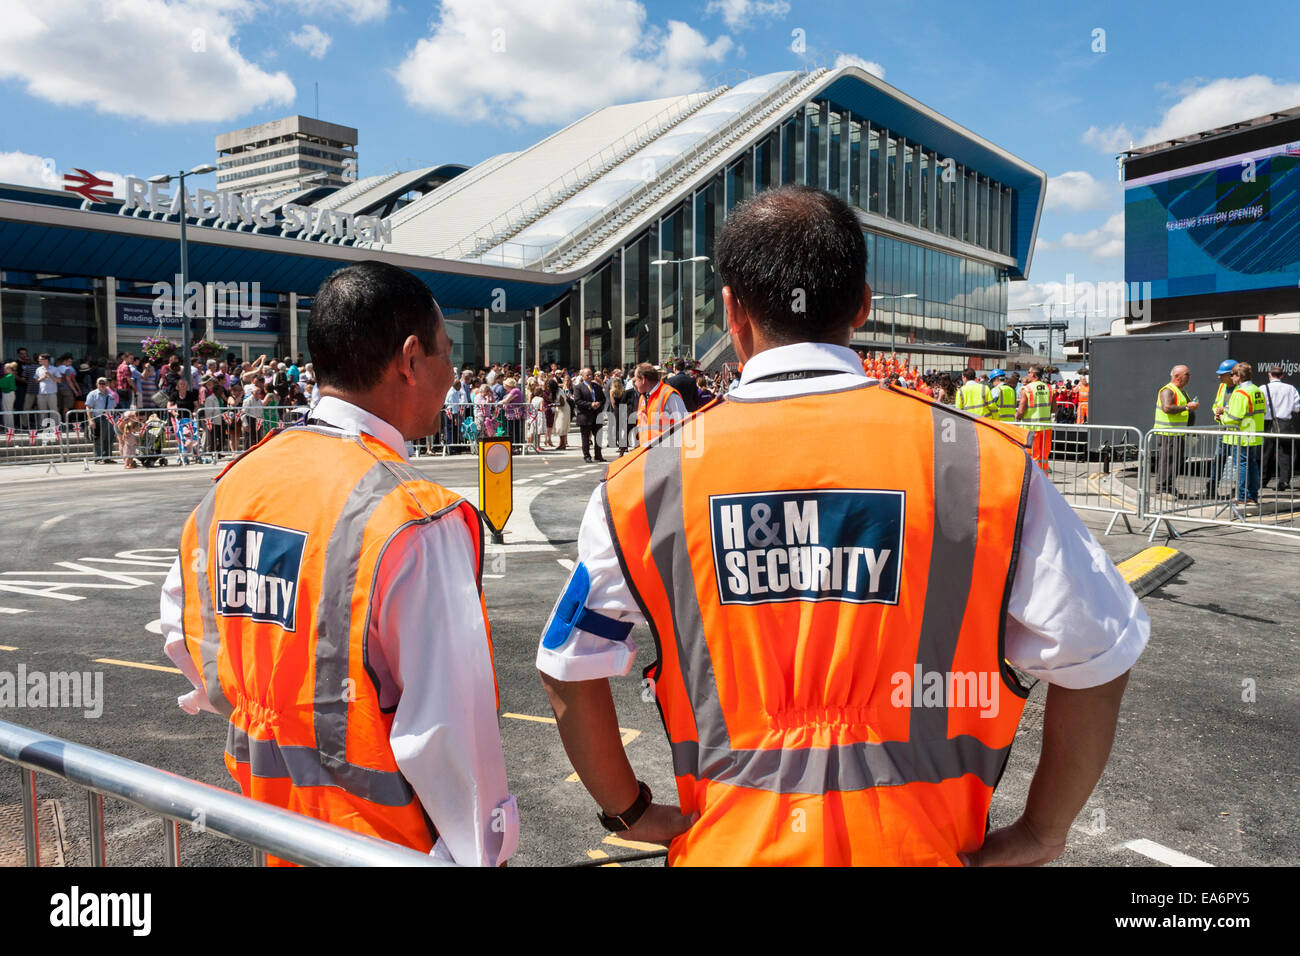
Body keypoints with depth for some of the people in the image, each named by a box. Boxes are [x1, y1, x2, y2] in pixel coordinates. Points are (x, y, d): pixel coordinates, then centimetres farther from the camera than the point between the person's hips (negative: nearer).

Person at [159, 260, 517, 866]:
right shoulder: (416, 521, -25)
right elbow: (447, 731, -24)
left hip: (269, 819, 7)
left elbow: (183, 631, 12)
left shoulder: (234, 483, -3)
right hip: (383, 838, -6)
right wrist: (481, 853, -12)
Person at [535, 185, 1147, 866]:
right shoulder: (984, 461, -12)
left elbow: (569, 672, -2)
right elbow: (1094, 659, -7)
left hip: (730, 844, 1)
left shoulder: (645, 481, -9)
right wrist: (1039, 834, 4)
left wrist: (631, 812, 10)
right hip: (918, 846, 0)